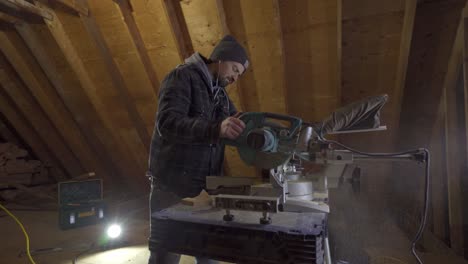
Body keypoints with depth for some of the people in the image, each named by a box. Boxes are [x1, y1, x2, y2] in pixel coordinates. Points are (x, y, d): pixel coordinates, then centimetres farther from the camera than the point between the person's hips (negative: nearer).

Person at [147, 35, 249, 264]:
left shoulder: (220, 93, 14)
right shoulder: (182, 76, -9)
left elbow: (238, 124, 18)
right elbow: (167, 123, -25)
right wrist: (216, 128, -40)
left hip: (206, 186, 7)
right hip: (173, 185, -6)